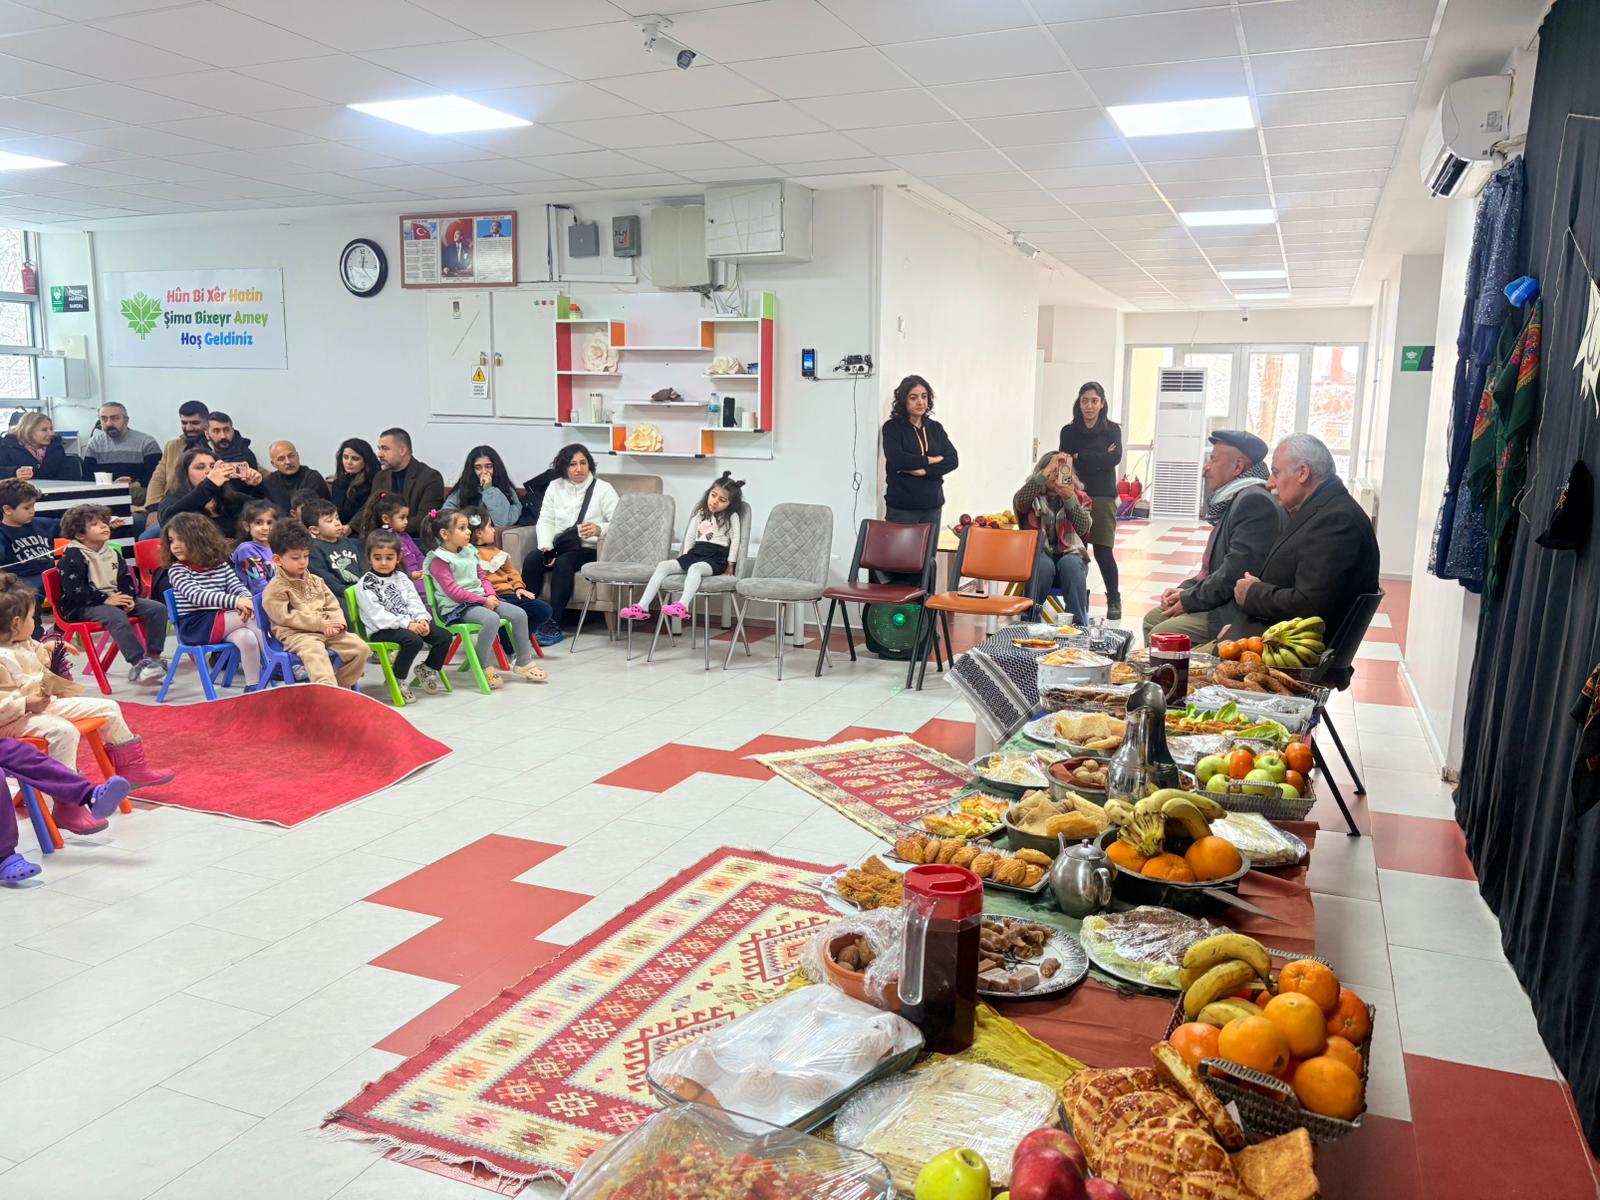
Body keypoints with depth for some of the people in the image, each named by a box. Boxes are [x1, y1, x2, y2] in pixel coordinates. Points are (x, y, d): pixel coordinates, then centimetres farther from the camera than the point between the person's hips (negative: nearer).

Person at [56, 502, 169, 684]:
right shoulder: (72, 557, -7)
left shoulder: (112, 552, 15)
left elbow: (126, 580, 15)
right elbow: (74, 591, -16)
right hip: (82, 607, -7)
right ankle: (137, 663, -38)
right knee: (117, 616, -38)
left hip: (115, 600, 7)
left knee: (158, 608, -11)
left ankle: (153, 656, -11)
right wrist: (105, 600, -22)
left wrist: (129, 598, -7)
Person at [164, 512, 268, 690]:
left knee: (247, 638, -30)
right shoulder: (176, 570, -3)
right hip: (195, 625, -4)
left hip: (221, 619, 4)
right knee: (251, 617, -24)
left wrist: (246, 600, -22)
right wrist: (235, 602, -33)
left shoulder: (220, 565, 12)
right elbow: (196, 595, -19)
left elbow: (238, 587, 5)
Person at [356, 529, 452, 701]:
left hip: (411, 624, 7)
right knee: (414, 641, -34)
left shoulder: (401, 578, 16)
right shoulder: (365, 584, -4)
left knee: (445, 636, -8)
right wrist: (407, 624, -24)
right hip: (382, 630, -7)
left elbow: (414, 602, 10)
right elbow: (378, 615, -15)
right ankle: (396, 680, -15)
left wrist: (422, 620, -12)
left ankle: (427, 669, 16)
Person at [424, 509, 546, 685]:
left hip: (481, 600, 8)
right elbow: (453, 591, -17)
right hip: (457, 607, -8)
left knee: (519, 614, -5)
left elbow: (482, 577, 18)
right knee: (491, 618, -35)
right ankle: (485, 667, -20)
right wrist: (483, 600, -18)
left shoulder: (469, 552, 14)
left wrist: (491, 595, -3)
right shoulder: (439, 560, -10)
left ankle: (524, 662, 5)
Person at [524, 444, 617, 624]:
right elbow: (545, 521, 7)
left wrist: (599, 529, -31)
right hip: (559, 546, 4)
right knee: (532, 559, -25)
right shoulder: (555, 487, 13)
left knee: (563, 563, -33)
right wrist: (546, 547, -12)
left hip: (589, 549, -4)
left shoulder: (603, 489, 0)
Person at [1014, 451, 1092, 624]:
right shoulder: (1033, 496, 11)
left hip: (1069, 555, 1)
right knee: (1043, 564, -36)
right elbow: (1019, 502, -17)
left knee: (1071, 564, -33)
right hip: (1038, 555, -1)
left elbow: (1083, 529, -4)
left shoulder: (1079, 497, 15)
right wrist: (1047, 470, -22)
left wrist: (1070, 498, -17)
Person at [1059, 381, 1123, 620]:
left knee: (1103, 551, -3)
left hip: (1102, 497, -1)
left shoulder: (1111, 430, 7)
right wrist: (1099, 459, -10)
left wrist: (1080, 457, -7)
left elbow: (1115, 457, -9)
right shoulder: (1069, 431, 9)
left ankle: (1114, 600, 10)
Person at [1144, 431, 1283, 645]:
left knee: (1162, 634, -20)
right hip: (1220, 603, 11)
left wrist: (1190, 600, -14)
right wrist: (1186, 589, 6)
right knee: (1152, 619, 13)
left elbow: (1237, 570, -24)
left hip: (1237, 612, -11)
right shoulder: (1233, 499, 16)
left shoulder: (1254, 501, -17)